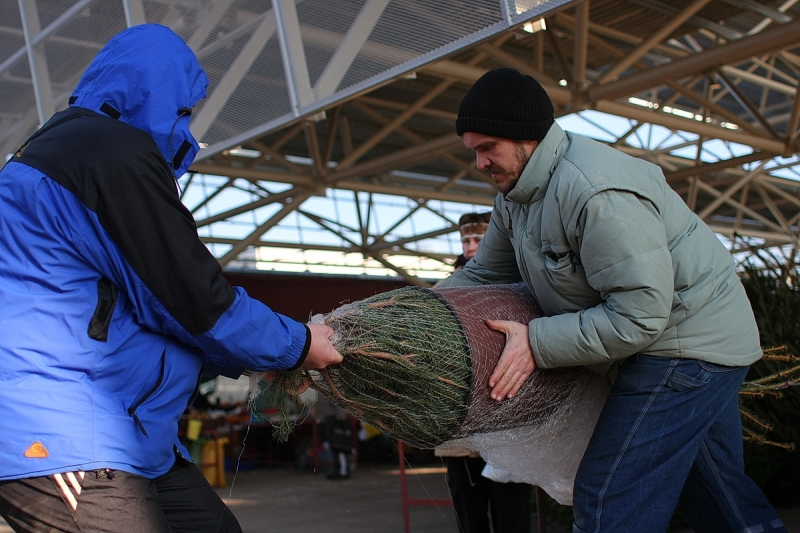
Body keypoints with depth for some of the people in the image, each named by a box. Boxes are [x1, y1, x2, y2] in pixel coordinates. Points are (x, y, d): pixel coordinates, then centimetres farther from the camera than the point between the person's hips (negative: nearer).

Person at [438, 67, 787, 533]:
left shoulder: (595, 192, -29)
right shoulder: (515, 194, 3)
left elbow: (640, 313, -29)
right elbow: (484, 273, 11)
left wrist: (538, 343, -24)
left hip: (688, 342, -10)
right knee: (721, 495, 21)